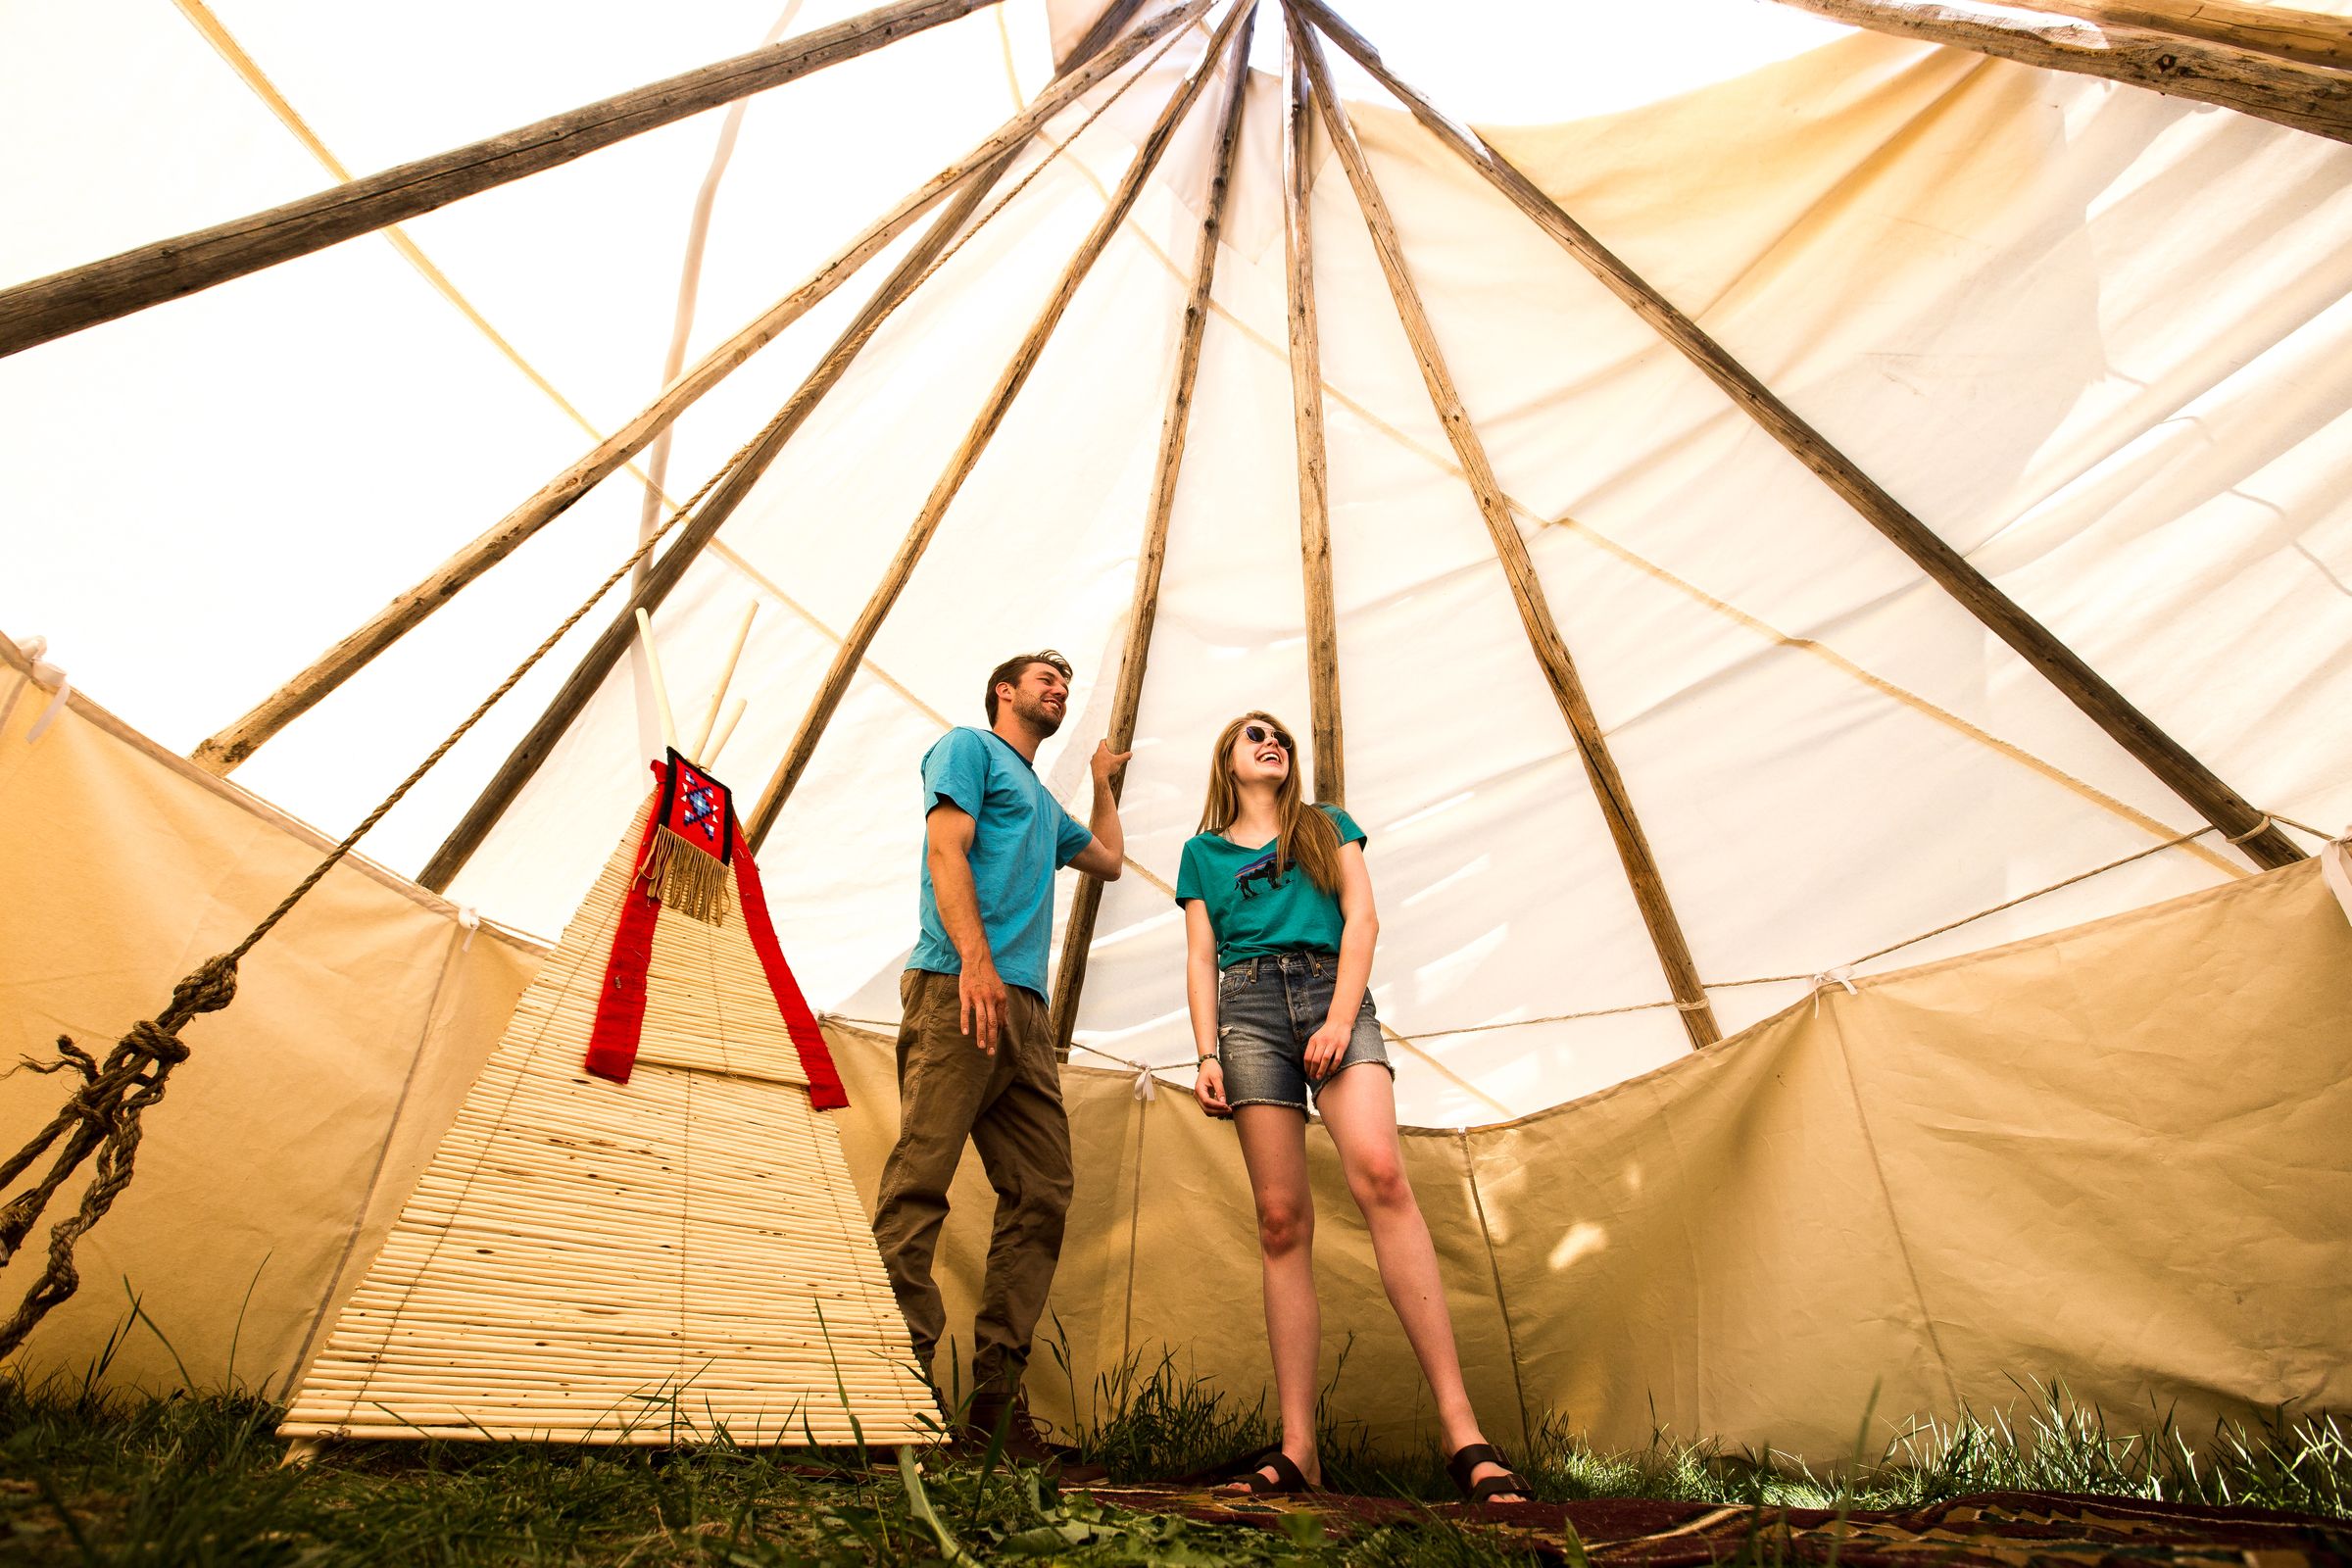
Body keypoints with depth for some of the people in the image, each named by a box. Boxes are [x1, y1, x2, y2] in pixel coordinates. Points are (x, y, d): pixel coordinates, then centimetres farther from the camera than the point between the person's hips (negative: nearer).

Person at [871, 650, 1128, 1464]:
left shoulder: (1041, 800, 33)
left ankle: (995, 1394, 4)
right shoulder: (968, 747, 10)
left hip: (1024, 1007, 8)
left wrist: (1103, 782, 47)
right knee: (919, 1180, -12)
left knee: (1042, 1193, 0)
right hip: (959, 988, -8)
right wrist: (975, 958, -18)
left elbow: (1108, 860, 47)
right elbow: (946, 851, -6)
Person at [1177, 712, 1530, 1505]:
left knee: (1380, 1175, -24)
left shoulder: (1328, 826, 21)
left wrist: (1341, 1018, -7)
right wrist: (1207, 1054, 0)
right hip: (1248, 1008, 1)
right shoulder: (1203, 850, 21)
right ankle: (1297, 1449, -6)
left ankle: (1462, 1430, -26)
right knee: (1282, 1219, -6)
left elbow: (1361, 919, 8)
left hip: (1334, 994, -1)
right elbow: (1200, 960, 14)